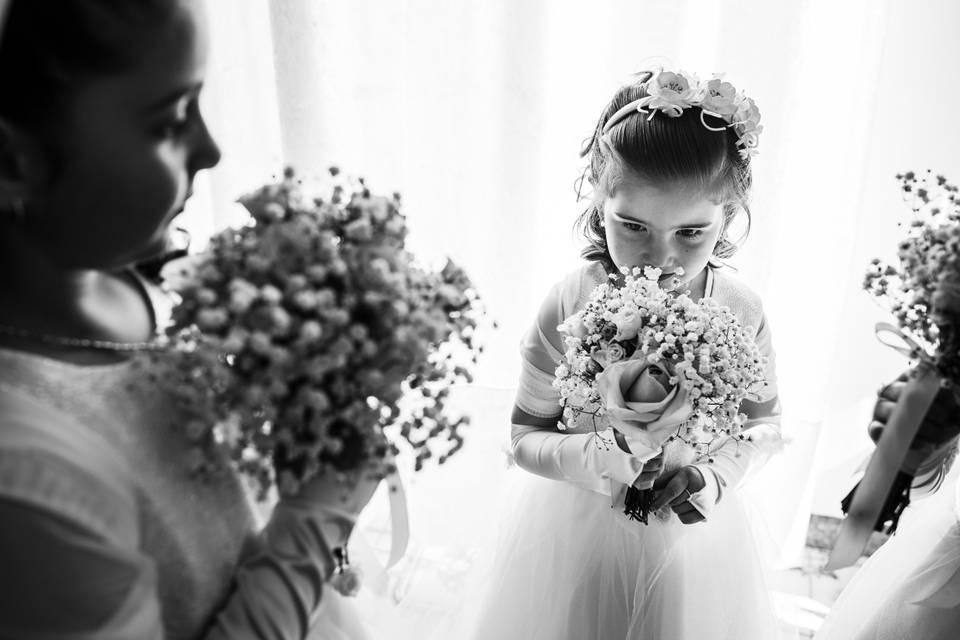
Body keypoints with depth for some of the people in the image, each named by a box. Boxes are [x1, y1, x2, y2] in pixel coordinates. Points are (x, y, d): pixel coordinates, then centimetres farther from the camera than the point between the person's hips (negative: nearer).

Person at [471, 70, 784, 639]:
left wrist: (716, 475, -17)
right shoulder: (569, 308, -22)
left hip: (692, 535, 2)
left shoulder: (742, 313, -16)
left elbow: (765, 425, 0)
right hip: (578, 534, -1)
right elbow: (525, 438, -13)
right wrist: (599, 458, -29)